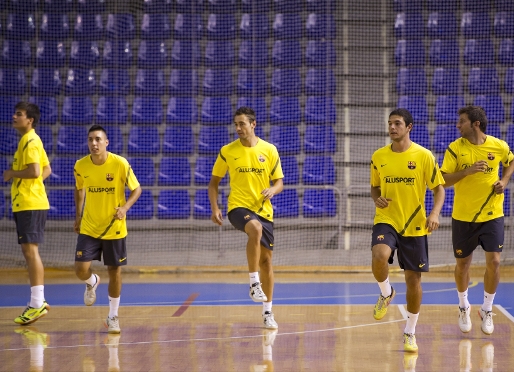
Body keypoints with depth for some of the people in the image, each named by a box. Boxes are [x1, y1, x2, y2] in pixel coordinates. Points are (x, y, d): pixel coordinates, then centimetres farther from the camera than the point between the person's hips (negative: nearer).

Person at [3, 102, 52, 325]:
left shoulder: (30, 141, -13)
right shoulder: (30, 140, 18)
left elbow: (35, 171, -24)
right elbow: (47, 170, 25)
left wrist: (12, 173, -11)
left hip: (31, 205, -10)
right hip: (25, 204, 10)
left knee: (30, 250, -10)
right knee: (28, 252, 12)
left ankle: (38, 304, -9)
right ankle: (37, 302, 15)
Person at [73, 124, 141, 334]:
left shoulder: (120, 164, -15)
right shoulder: (80, 166, -6)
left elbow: (136, 189, -5)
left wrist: (125, 207, -22)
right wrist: (78, 216, 10)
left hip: (114, 228, -2)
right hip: (88, 228, 2)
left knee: (115, 272, 4)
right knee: (81, 270, -10)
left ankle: (113, 317, 22)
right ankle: (92, 283, 29)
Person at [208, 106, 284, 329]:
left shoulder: (269, 150, 3)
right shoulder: (227, 151, 2)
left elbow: (279, 182, 8)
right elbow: (214, 182, 10)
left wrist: (273, 190, -15)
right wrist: (214, 208, -3)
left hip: (264, 210, 3)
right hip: (238, 207, -3)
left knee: (266, 260, 6)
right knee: (255, 228, -37)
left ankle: (267, 313, 19)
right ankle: (254, 283, -28)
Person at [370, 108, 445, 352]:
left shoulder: (424, 156, -5)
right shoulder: (378, 156, 3)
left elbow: (439, 188, 0)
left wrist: (435, 213, -17)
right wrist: (377, 199, -6)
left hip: (414, 226, -1)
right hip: (386, 221, 1)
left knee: (413, 279, 5)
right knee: (379, 257, -31)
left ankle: (410, 332, 23)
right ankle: (386, 294, 2)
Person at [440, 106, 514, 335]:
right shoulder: (455, 149, -8)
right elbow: (443, 180, -12)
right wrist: (468, 171, -26)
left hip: (492, 215, 0)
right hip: (463, 216, 0)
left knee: (493, 261, -8)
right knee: (462, 264, 9)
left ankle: (487, 310, 12)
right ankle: (463, 307, 34)